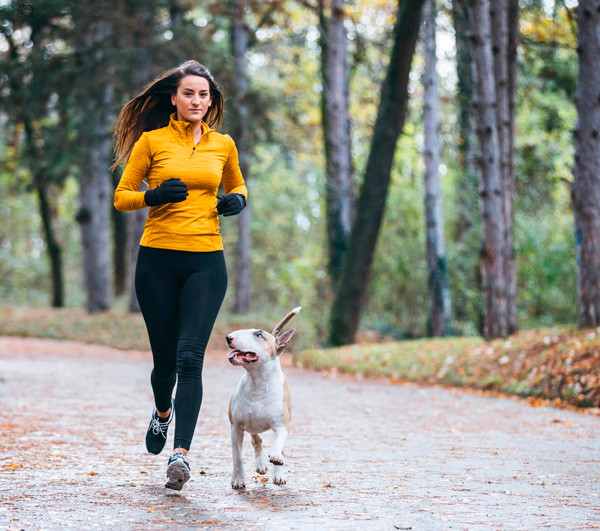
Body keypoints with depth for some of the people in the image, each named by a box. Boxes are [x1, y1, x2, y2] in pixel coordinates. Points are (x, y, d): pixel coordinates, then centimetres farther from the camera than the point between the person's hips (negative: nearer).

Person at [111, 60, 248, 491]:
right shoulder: (151, 141, 2)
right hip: (158, 259, 0)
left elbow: (236, 184, 26)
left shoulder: (223, 145, 9)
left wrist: (237, 199, 3)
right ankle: (163, 412, 40)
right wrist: (153, 196, -14)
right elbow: (121, 197, 5)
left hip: (206, 262, 1)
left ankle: (182, 453, -18)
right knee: (165, 358, 7)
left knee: (189, 357, -14)